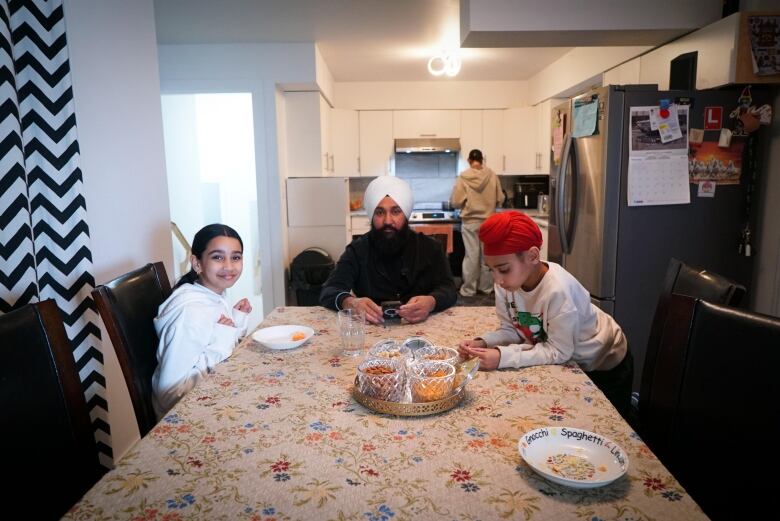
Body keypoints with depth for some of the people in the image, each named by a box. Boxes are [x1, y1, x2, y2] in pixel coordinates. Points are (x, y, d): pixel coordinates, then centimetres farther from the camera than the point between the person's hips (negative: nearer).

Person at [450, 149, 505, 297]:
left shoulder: (463, 177, -10)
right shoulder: (492, 175, -5)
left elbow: (455, 202, -9)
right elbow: (500, 199, 1)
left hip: (470, 222, -2)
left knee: (471, 255, 4)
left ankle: (468, 289, 10)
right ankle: (486, 287, 21)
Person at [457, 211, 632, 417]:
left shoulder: (558, 291, -39)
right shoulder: (507, 282, -20)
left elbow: (558, 351, -32)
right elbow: (511, 330, -10)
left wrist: (503, 357, -38)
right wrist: (482, 343, -29)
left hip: (604, 364, -5)